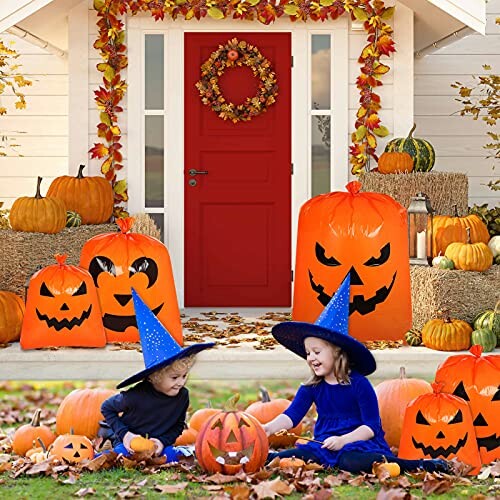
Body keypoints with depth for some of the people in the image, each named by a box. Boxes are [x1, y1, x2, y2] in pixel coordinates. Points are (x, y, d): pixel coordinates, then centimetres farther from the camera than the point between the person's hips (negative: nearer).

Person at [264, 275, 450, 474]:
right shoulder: (311, 388, 7)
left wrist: (343, 440, -22)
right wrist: (269, 428, -18)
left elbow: (371, 426, -11)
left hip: (358, 443, -5)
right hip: (324, 446, 5)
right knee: (294, 456, -25)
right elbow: (291, 416, 0)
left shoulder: (359, 385, -9)